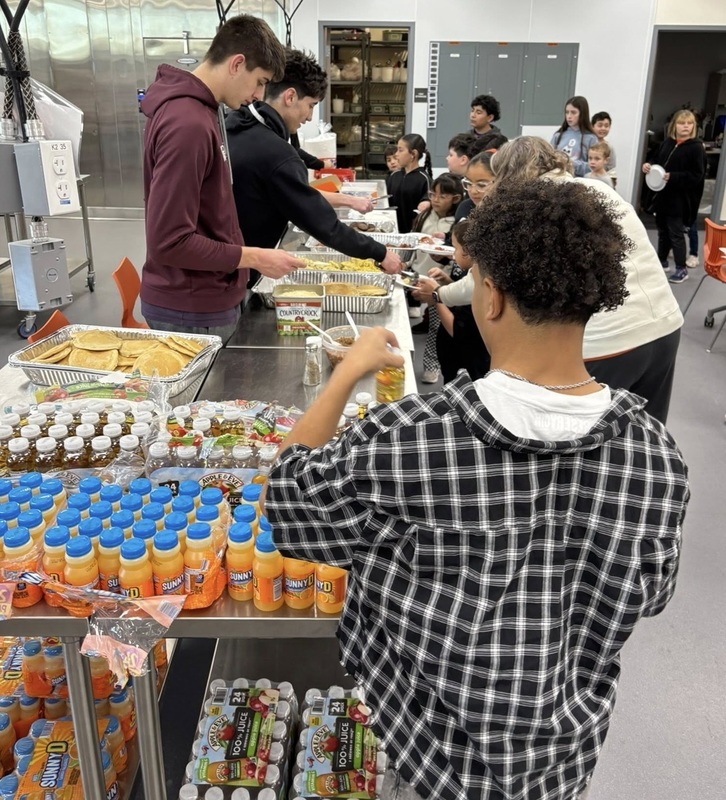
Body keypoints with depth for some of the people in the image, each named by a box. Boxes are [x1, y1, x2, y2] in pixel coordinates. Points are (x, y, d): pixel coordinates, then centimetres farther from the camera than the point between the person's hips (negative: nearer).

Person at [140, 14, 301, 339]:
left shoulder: (190, 108, 9)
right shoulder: (188, 124, -23)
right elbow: (169, 241, -25)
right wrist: (253, 258, -18)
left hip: (200, 299, 9)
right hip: (191, 310, -9)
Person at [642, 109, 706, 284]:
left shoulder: (696, 147, -11)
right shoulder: (667, 143, 6)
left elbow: (696, 175, -15)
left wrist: (672, 177, -24)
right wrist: (649, 167, -4)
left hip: (680, 199, -6)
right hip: (663, 195, 6)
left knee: (675, 233, -2)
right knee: (662, 230, 17)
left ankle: (682, 269, 8)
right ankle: (662, 261, 34)